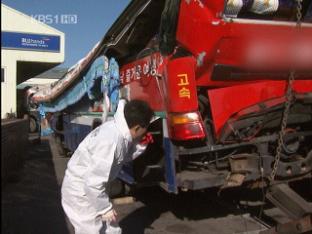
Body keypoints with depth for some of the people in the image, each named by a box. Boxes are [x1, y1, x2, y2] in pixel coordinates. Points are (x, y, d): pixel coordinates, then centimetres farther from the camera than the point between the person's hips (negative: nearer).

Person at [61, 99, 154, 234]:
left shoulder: (118, 130, -5)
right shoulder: (111, 141, -31)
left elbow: (123, 156, 12)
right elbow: (94, 182, -30)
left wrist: (140, 145, -2)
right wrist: (105, 208, -18)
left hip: (89, 188, 9)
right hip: (80, 192, -9)